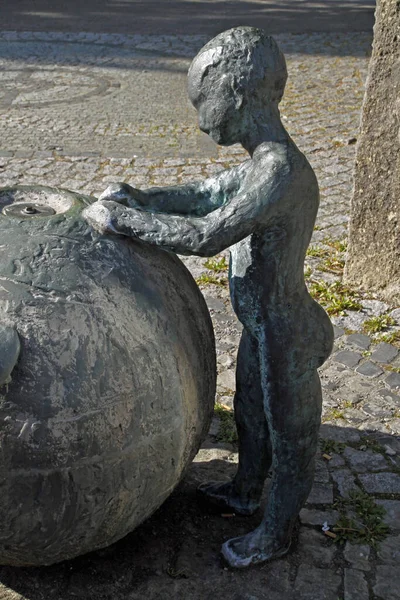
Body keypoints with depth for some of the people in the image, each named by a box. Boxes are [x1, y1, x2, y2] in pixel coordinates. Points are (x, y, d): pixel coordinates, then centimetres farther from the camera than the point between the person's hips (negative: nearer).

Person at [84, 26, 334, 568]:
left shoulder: (282, 173, -31)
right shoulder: (261, 166, 0)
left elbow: (205, 237, -35)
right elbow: (201, 197, 10)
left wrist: (121, 218, -26)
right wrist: (133, 197, -2)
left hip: (284, 341, -9)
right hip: (261, 328, 9)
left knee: (288, 434, 14)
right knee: (252, 415, 27)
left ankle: (276, 532, 36)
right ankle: (246, 491, 52)